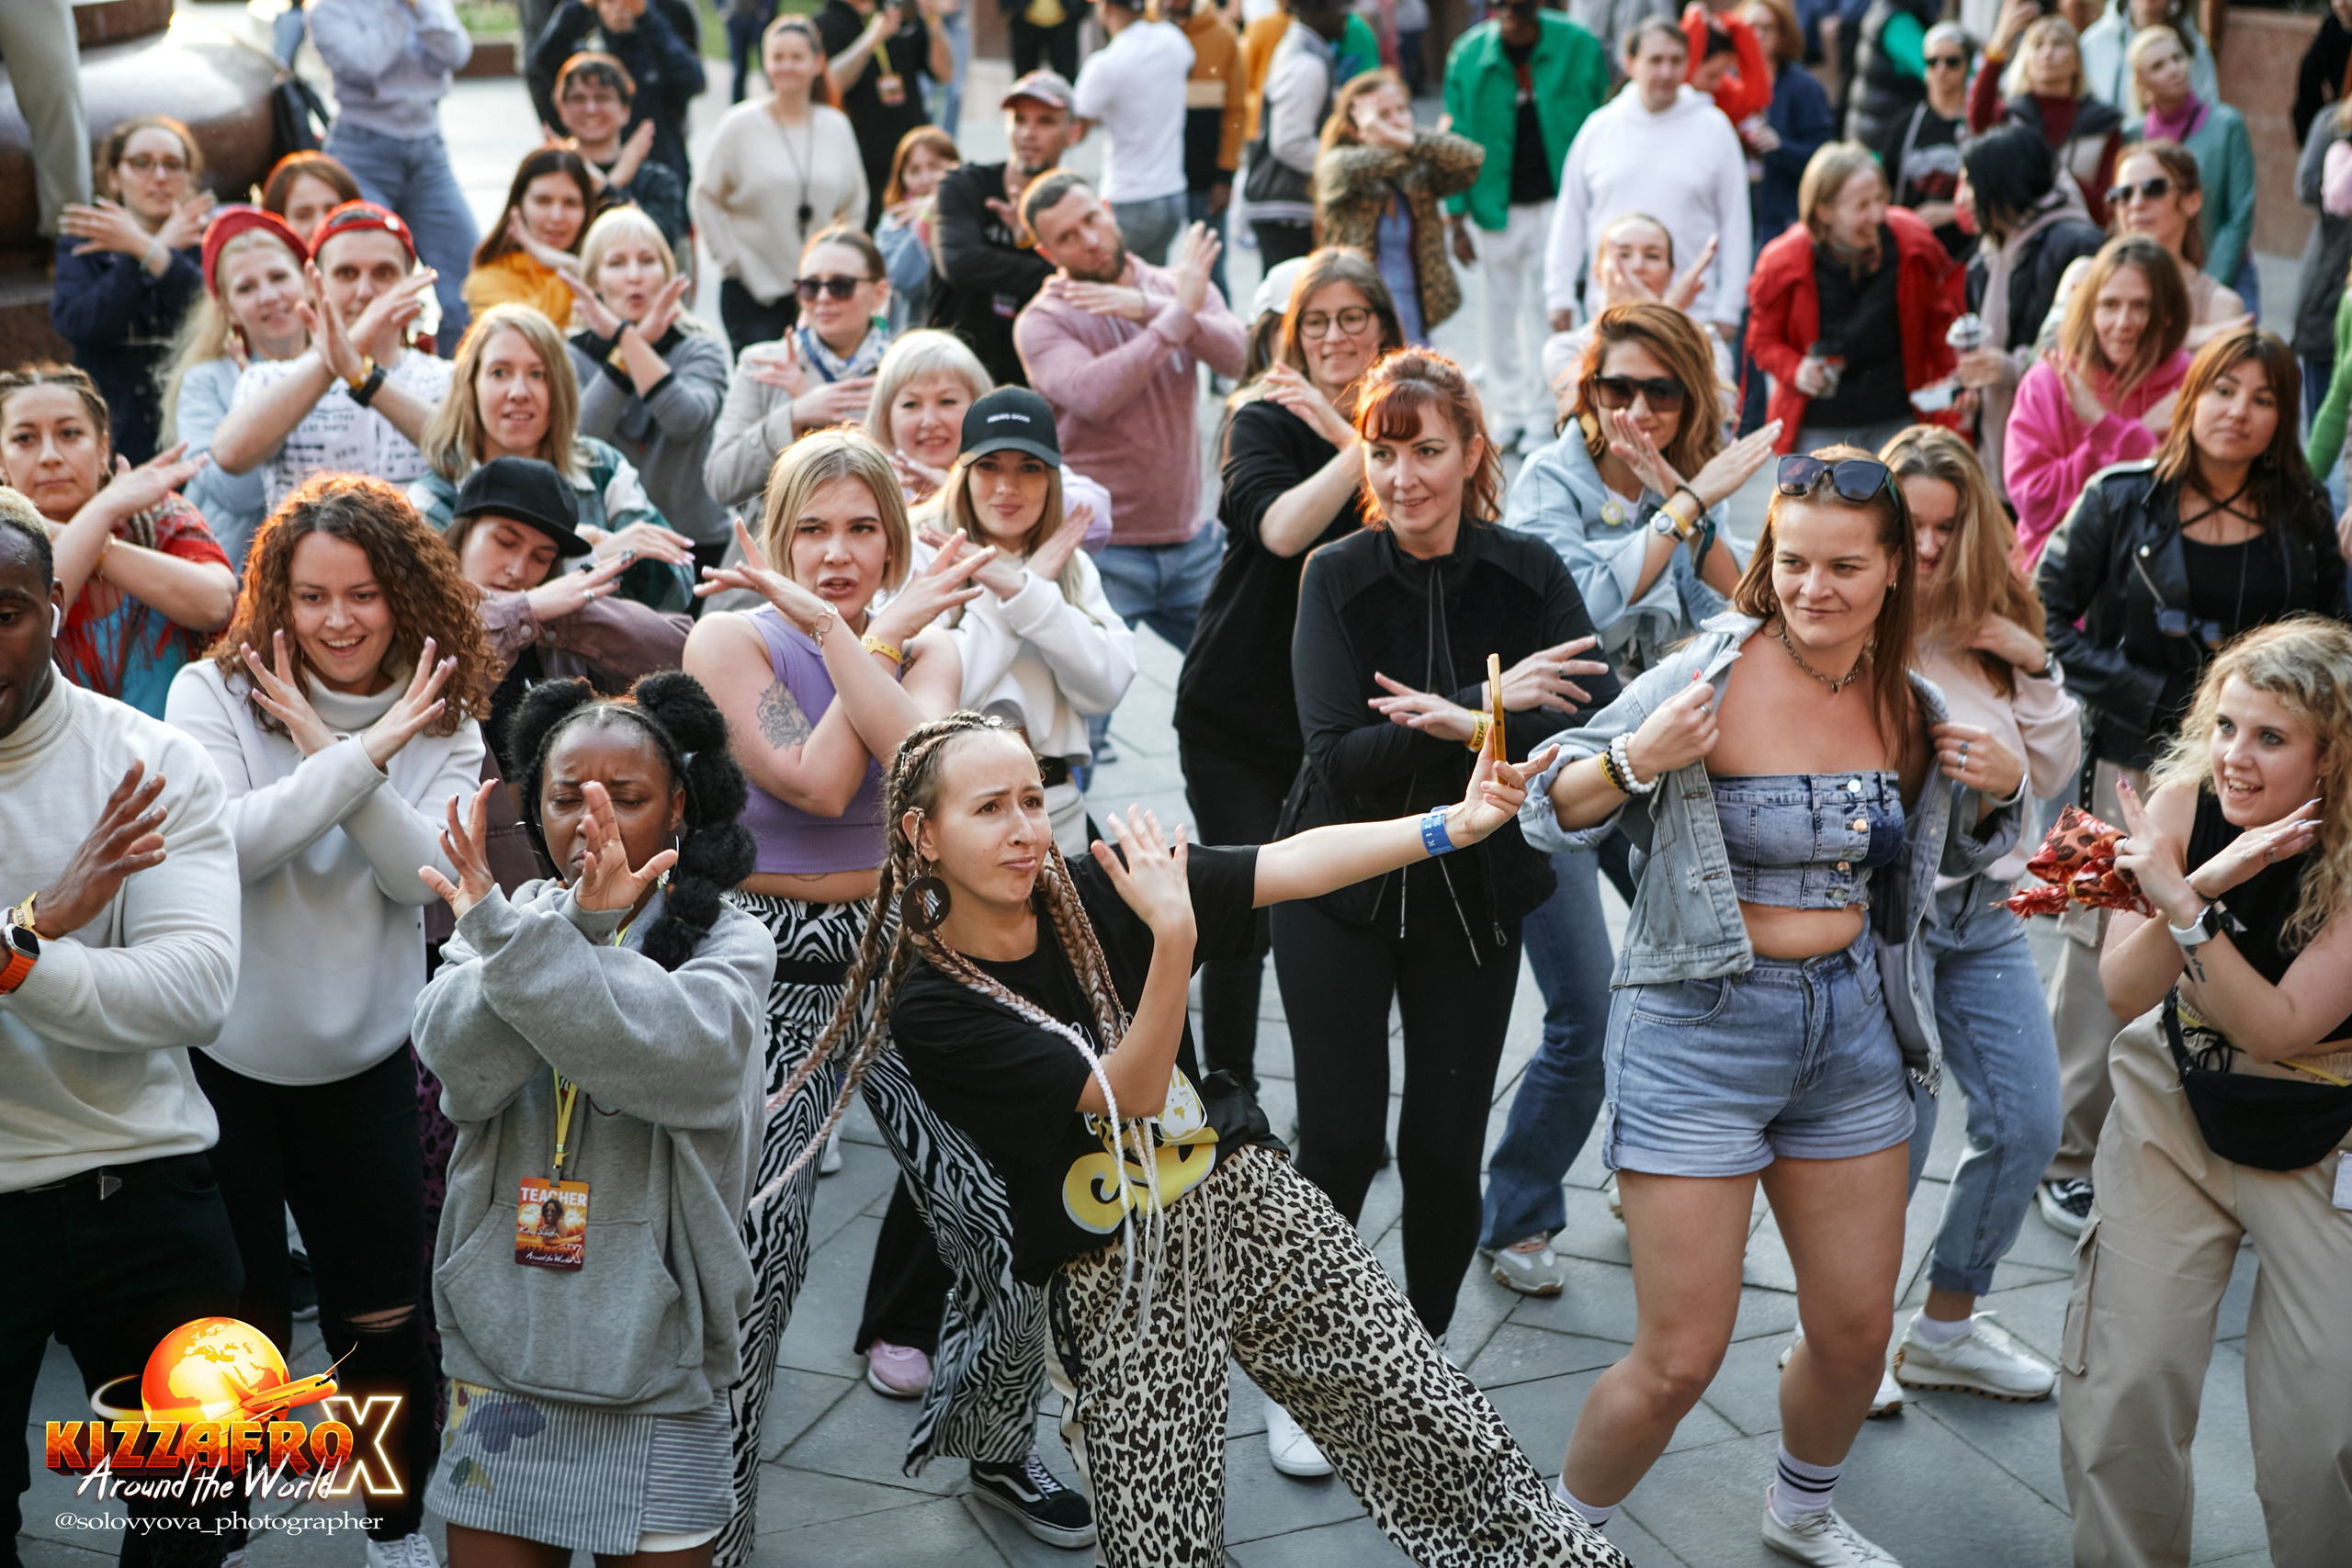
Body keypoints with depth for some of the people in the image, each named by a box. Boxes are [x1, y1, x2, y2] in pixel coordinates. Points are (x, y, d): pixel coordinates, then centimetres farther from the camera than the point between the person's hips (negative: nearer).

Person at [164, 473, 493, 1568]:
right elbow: (226, 843, -24)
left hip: (365, 1059, 2)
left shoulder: (444, 721, -3)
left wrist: (326, 752, -23)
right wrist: (361, 753, -27)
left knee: (383, 1318, 8)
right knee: (240, 1321, 9)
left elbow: (426, 876, -16)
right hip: (222, 1055, -2)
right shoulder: (214, 692, -9)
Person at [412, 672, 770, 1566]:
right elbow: (460, 1065, -13)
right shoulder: (510, 923, 5)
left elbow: (681, 1056, -24)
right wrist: (581, 924, -25)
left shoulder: (729, 942, -3)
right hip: (498, 1349, 3)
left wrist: (508, 937, -25)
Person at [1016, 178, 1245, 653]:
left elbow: (1234, 356, -13)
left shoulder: (1177, 286, 6)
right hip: (1102, 556, -4)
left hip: (1191, 543, 4)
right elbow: (1092, 396, -26)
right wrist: (1178, 313, -22)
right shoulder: (1042, 321, -7)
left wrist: (1147, 307, -26)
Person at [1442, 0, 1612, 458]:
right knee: (1499, 304, 10)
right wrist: (1458, 218, 0)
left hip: (1558, 201, -2)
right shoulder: (1468, 55, -4)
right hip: (1494, 205, 2)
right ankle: (1507, 409, 24)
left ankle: (1542, 415, 7)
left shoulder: (1580, 49, -7)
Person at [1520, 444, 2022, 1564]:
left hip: (1854, 1024, 6)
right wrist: (1636, 761, -30)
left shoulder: (1910, 704, 1)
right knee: (1680, 1358, -2)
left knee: (1857, 1330, 17)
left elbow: (1953, 856, 19)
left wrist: (1991, 795, -2)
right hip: (1703, 1030, -5)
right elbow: (1548, 814, -12)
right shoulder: (1711, 675, -16)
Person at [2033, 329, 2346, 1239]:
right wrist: (2158, 701, -10)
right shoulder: (2122, 500, -1)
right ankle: (2067, 1156, 18)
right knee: (2107, 962, 1)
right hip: (2133, 768, -2)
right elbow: (2047, 621, -4)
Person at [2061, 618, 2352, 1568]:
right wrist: (2209, 879, -31)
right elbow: (2124, 992, -16)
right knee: (2124, 1378, 0)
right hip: (2176, 1106, 2)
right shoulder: (2185, 801, -13)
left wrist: (2181, 904, -36)